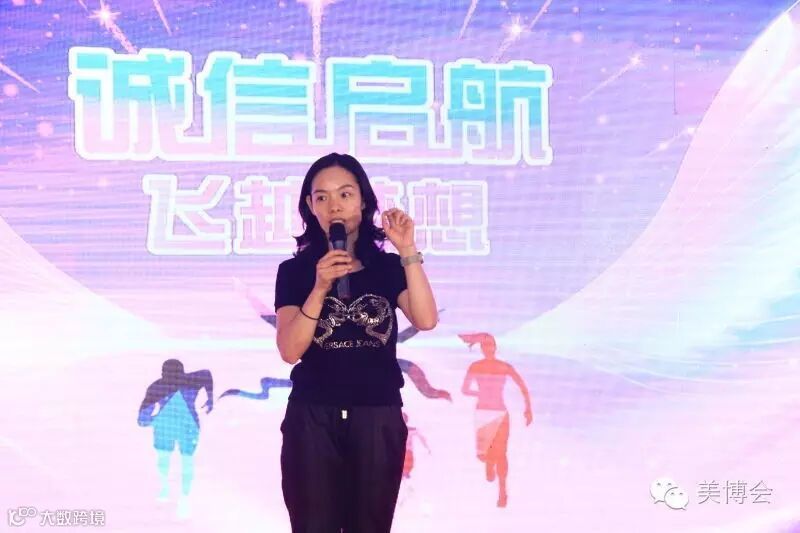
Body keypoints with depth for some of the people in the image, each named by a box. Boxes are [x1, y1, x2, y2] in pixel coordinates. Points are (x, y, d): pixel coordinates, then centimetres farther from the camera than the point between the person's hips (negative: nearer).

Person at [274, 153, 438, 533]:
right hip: (313, 419, -1)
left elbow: (426, 320, -11)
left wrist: (408, 251, -16)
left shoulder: (388, 267, 6)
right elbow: (290, 351, -9)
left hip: (378, 419, 1)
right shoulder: (294, 271, 2)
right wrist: (320, 288, -20)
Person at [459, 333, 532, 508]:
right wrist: (481, 393, 1)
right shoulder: (475, 367, 0)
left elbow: (523, 387, 0)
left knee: (500, 454, -7)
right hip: (482, 414, 1)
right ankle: (489, 465, 34)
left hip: (501, 414, -1)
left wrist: (528, 409, -4)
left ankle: (503, 492, -1)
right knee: (484, 454, -2)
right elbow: (465, 389, 7)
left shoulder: (505, 367, -2)